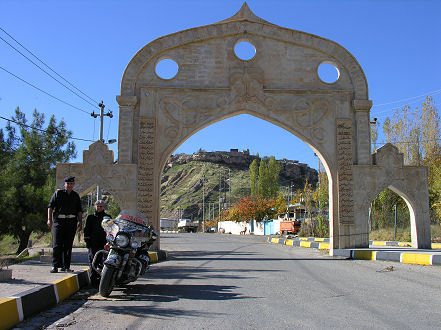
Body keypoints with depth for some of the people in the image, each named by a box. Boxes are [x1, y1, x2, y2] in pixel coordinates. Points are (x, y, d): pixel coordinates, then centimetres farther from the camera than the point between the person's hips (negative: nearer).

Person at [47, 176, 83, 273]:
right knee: (57, 244, -8)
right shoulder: (58, 193, 6)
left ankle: (66, 266, 9)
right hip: (59, 221, -3)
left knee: (68, 245, 4)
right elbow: (50, 206, 3)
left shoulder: (76, 196, 15)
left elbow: (79, 210, 17)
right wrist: (49, 219, -8)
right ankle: (55, 266, -4)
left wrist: (80, 221, 6)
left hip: (72, 222, 3)